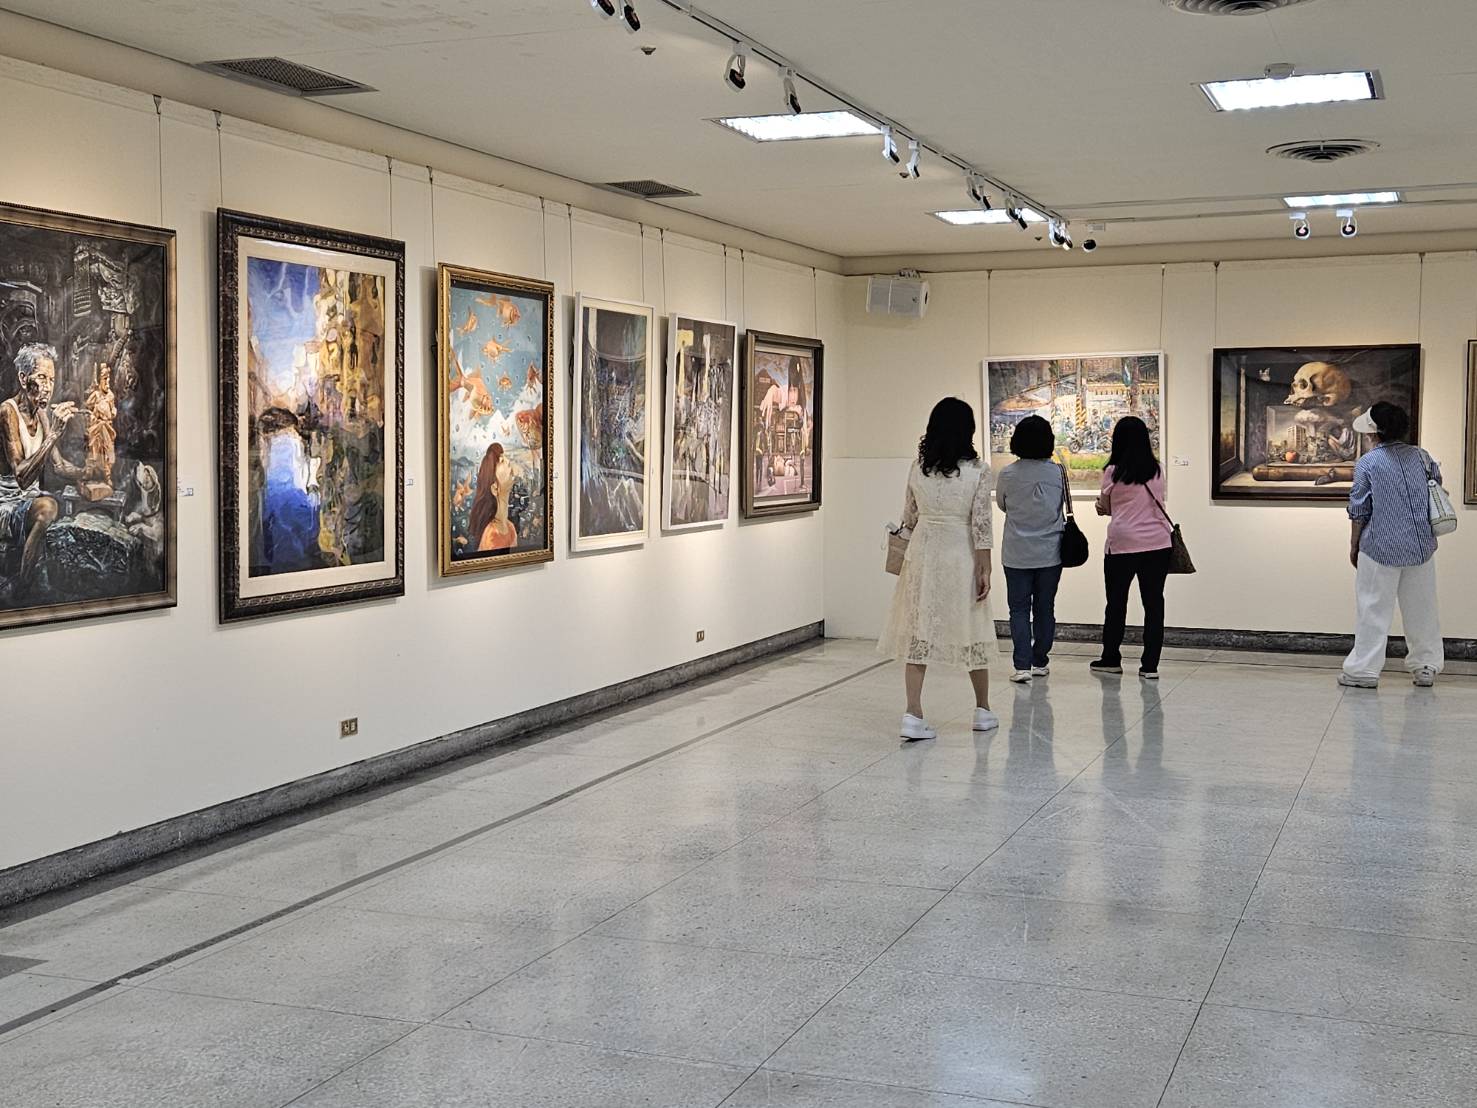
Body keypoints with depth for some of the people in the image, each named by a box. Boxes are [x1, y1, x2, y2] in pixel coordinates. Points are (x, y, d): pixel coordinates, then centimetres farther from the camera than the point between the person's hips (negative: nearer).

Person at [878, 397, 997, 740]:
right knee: (971, 632, 12)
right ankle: (983, 711, 26)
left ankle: (913, 715, -4)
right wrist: (985, 570, -6)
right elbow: (981, 525, -11)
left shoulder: (919, 467, 0)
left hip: (923, 553, 2)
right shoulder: (977, 471, -9)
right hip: (961, 557, -2)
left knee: (918, 632, 4)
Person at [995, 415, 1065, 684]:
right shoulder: (1058, 472, -7)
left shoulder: (1007, 475, -9)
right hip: (1050, 552, 1)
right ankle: (1040, 661, 21)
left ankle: (1022, 666, -6)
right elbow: (1062, 504, 8)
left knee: (1019, 609, 3)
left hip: (1017, 554, -1)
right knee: (1045, 608, 13)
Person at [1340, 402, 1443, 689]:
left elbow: (1359, 511, -7)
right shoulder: (1421, 456, 4)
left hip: (1381, 548, -4)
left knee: (1374, 611, 3)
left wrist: (1354, 546, 5)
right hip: (1422, 547, 4)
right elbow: (1437, 481, 19)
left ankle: (1364, 670, 6)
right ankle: (1426, 667, 20)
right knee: (1422, 608, 13)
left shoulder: (1367, 463, -10)